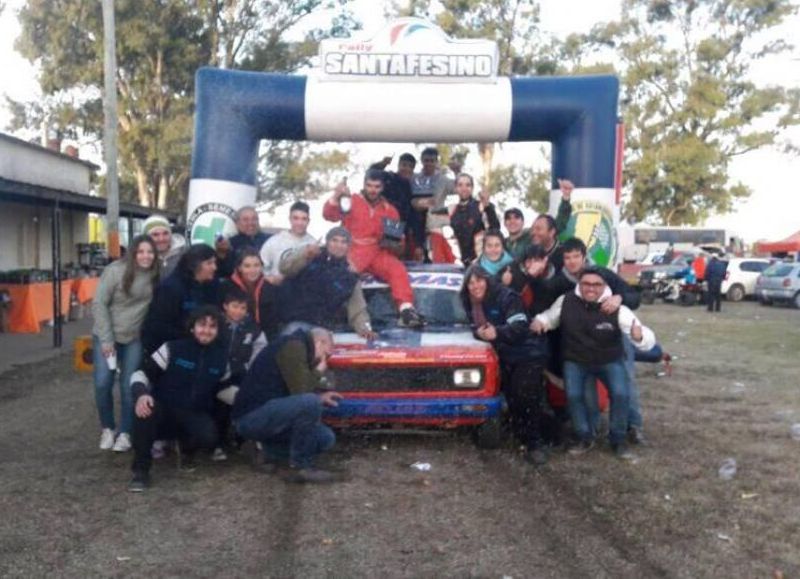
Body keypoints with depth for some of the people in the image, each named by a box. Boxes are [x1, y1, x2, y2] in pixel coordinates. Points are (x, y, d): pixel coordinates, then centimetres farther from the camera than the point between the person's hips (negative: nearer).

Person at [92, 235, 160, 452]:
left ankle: (125, 433, 15)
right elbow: (99, 304, -14)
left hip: (134, 339, 2)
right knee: (102, 384, -4)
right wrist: (106, 339, -15)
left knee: (129, 387, 1)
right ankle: (107, 429, 17)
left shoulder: (155, 275, -5)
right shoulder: (115, 270, -16)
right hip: (106, 337, -2)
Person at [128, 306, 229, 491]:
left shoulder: (221, 358, 4)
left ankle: (186, 446, 10)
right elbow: (141, 373, -8)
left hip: (195, 415, 2)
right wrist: (141, 394, -29)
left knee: (209, 438, -31)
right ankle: (141, 470, -20)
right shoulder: (173, 348, -7)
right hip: (164, 409, -2)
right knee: (145, 410, -36)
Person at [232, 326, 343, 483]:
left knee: (325, 437, 3)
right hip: (251, 417, -10)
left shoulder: (298, 349, 18)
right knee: (310, 403, -30)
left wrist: (320, 396, 11)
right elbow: (300, 392, -21)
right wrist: (318, 372, -4)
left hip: (266, 415, 10)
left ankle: (271, 452, 12)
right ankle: (300, 467, -15)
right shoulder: (293, 346, -13)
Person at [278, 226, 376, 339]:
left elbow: (357, 309, 4)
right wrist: (304, 253, -32)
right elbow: (285, 268, -15)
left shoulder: (349, 276, 7)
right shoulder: (311, 258, 1)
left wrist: (364, 328, -13)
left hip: (321, 329, 2)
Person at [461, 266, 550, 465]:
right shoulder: (471, 303, 6)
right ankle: (522, 438, 19)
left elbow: (520, 327, -25)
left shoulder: (506, 297, -17)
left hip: (529, 354, -7)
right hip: (506, 357, 7)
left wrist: (497, 332, -39)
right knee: (512, 398, 7)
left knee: (527, 398, -12)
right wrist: (479, 332, -12)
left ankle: (535, 443, -4)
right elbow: (475, 327, 11)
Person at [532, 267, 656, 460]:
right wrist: (539, 321, -19)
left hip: (609, 361, -1)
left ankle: (618, 439, 2)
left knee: (620, 394, -21)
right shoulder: (566, 301, -17)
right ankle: (585, 438, 5)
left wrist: (639, 336, -52)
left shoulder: (617, 310, -23)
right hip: (575, 360, 1)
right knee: (573, 395, -19)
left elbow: (648, 339, -27)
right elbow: (550, 316, 5)